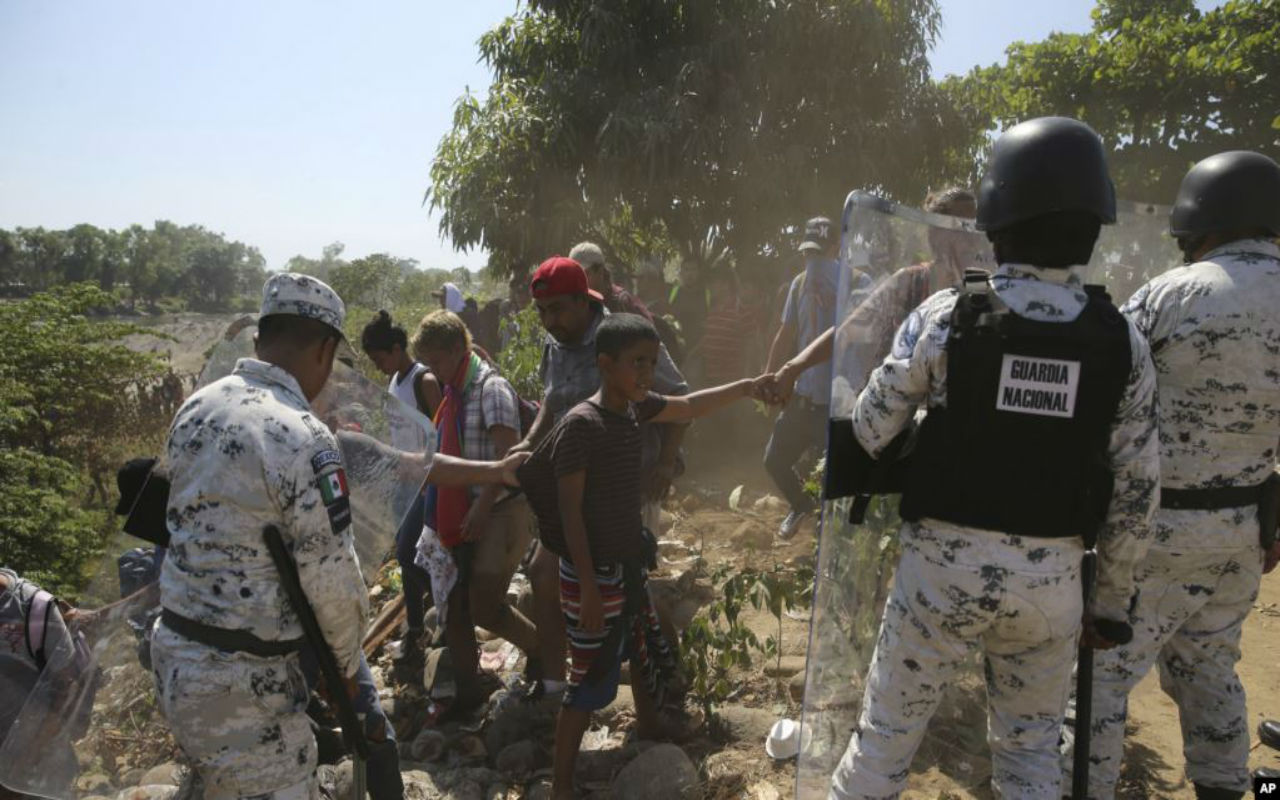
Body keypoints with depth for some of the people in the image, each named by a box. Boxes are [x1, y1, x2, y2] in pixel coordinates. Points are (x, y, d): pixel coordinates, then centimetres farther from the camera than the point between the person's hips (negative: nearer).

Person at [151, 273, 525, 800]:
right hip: (238, 683, -8)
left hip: (173, 651, 8)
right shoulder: (304, 440, -23)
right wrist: (345, 667, 0)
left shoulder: (196, 408, 1)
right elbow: (333, 583, -18)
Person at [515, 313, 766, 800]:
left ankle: (649, 734, 48)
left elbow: (690, 406, 18)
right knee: (592, 679, 0)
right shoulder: (580, 424, -21)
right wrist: (588, 586, -20)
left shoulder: (636, 408, 2)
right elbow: (569, 511, -20)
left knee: (649, 655, 23)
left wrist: (749, 386, 11)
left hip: (630, 565, 8)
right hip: (593, 573, -8)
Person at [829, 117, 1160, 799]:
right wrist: (1110, 600, 12)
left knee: (887, 736, 13)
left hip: (943, 565, -2)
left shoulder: (945, 316, -12)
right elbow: (1136, 493, 0)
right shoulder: (1123, 342, -4)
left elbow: (870, 432, -5)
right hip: (1051, 580, 3)